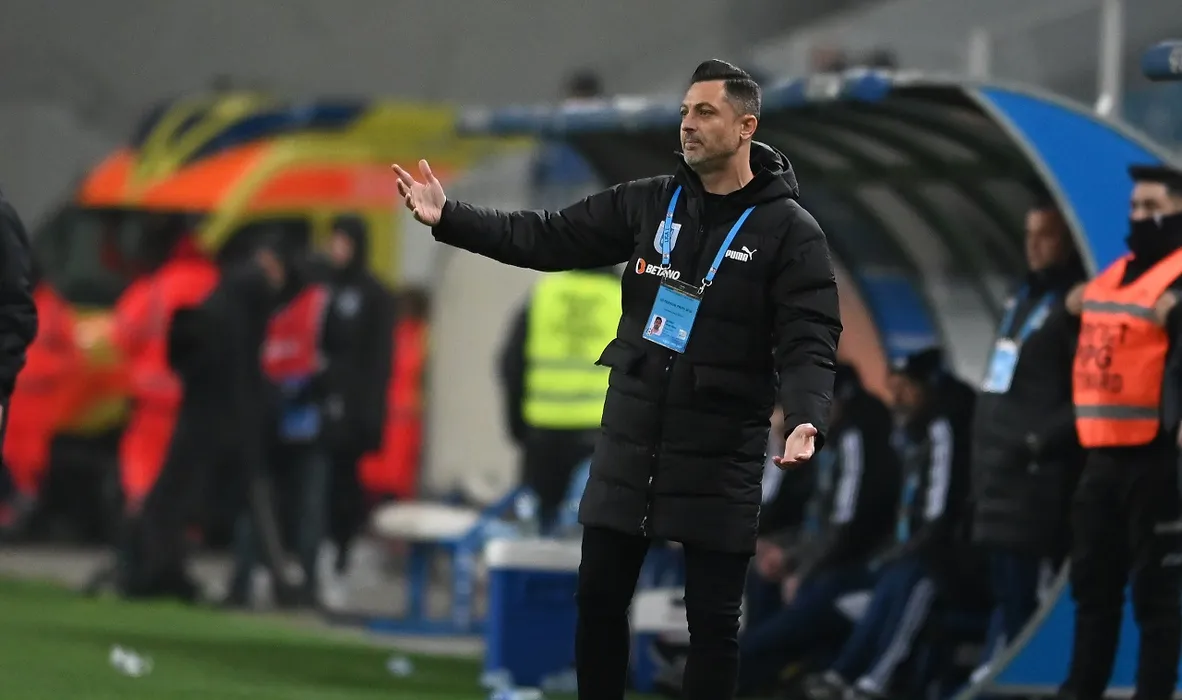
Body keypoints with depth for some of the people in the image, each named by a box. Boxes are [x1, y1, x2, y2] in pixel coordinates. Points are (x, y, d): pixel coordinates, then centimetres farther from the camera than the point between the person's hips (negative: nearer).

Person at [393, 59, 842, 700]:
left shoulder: (790, 231, -8)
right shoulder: (646, 203, 6)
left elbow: (809, 344, -14)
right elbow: (549, 239, 5)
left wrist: (805, 421, -33)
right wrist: (448, 219, -5)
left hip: (719, 456, -4)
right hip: (629, 442, 5)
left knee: (712, 618, 0)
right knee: (598, 598, 9)